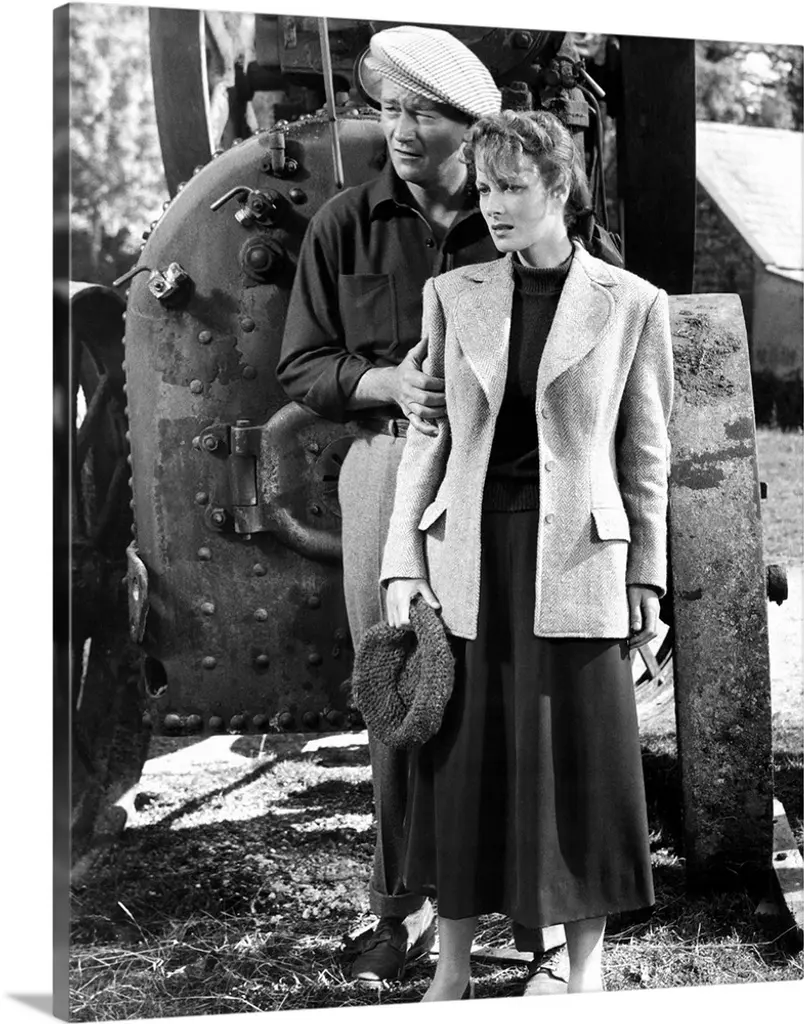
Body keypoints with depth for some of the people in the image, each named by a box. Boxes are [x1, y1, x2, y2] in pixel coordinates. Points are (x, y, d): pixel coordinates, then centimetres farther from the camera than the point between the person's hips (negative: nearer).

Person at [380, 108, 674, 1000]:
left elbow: (645, 452, 4)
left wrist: (646, 573, 4)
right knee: (462, 756, 6)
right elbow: (428, 437, 6)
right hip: (468, 557, 2)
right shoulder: (452, 295, 5)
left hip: (575, 560, -2)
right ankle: (451, 967, 19)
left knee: (582, 755, 4)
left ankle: (586, 963, 19)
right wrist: (402, 561, 0)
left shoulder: (631, 304, 0)